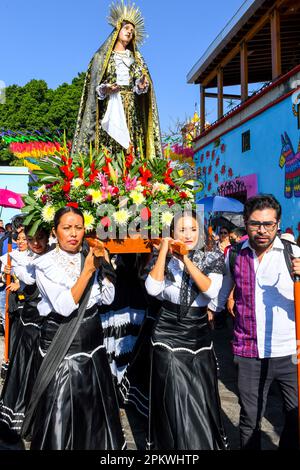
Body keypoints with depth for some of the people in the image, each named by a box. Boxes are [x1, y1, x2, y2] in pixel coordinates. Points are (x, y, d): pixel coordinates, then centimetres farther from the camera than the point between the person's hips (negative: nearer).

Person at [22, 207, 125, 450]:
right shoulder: (46, 264, -12)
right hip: (61, 343, -4)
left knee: (94, 406, 18)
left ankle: (95, 442, 39)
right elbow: (65, 306, -23)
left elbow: (108, 298, -1)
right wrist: (87, 270, -24)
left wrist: (103, 267, -12)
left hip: (92, 339, 5)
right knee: (61, 409, 7)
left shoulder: (90, 258, 2)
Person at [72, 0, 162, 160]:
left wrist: (142, 86, -13)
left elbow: (140, 85, 11)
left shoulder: (136, 58, 22)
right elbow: (94, 86, 6)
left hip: (131, 109, 3)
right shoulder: (102, 56, 14)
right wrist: (104, 89, -15)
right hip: (110, 107, -3)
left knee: (132, 146, -10)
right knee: (107, 148, -15)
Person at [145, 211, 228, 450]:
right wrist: (164, 251, -15)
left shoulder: (212, 258, -1)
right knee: (173, 400, 6)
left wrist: (187, 260, -22)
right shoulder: (165, 258, -1)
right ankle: (172, 442, 29)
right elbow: (152, 289, -17)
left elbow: (211, 290, -18)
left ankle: (203, 442, 34)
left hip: (199, 335, 1)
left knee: (201, 399, 10)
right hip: (168, 335, -1)